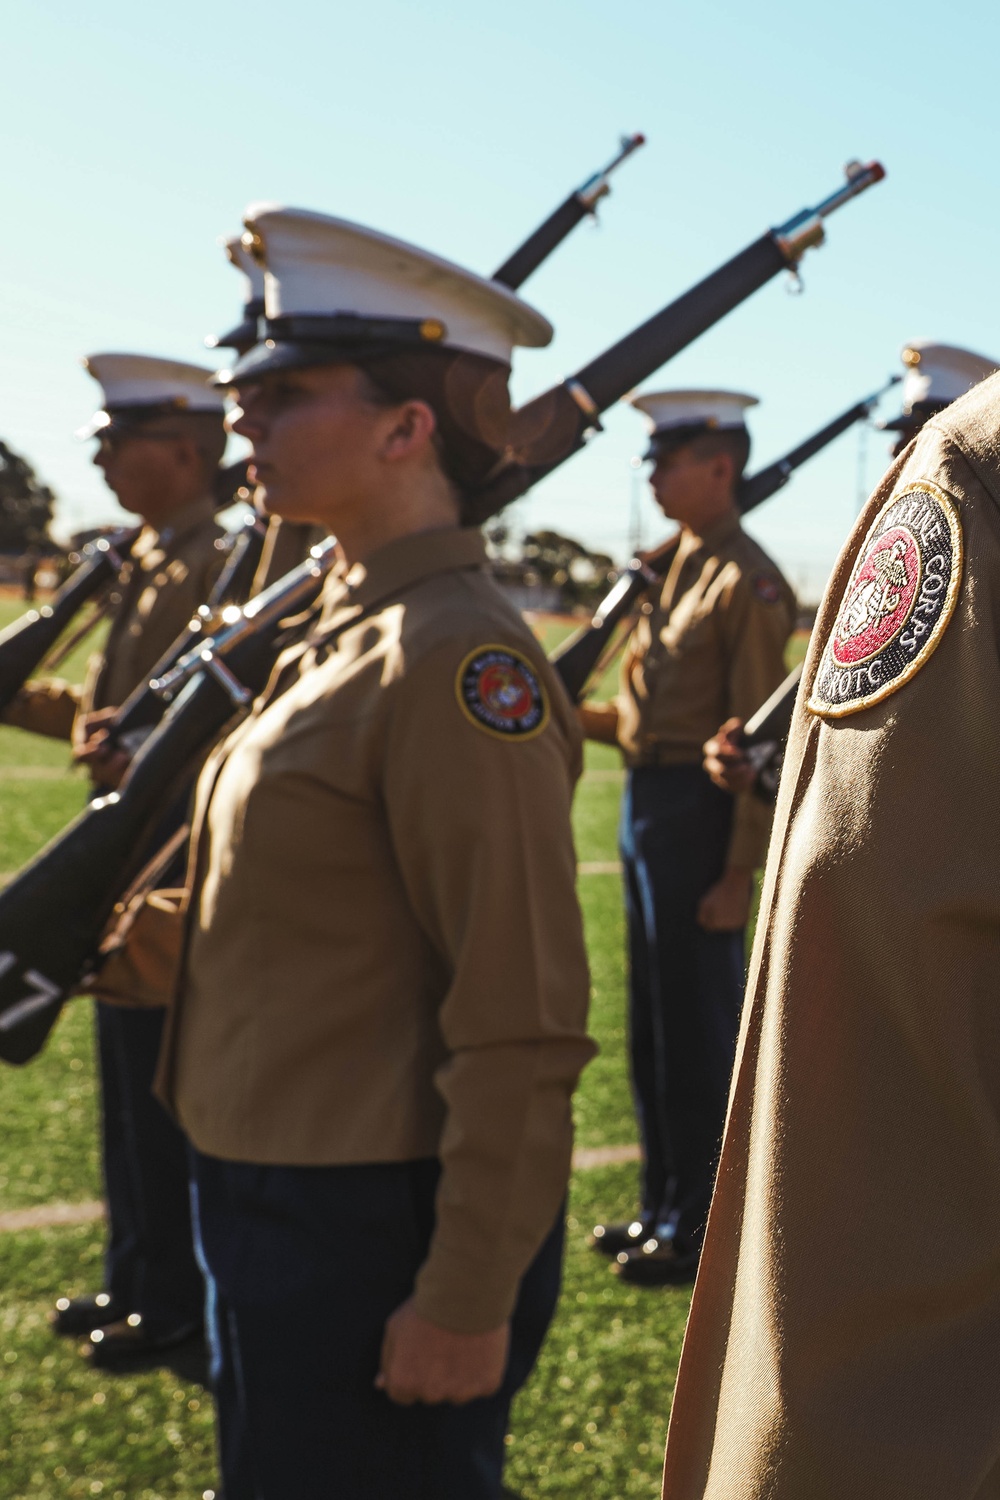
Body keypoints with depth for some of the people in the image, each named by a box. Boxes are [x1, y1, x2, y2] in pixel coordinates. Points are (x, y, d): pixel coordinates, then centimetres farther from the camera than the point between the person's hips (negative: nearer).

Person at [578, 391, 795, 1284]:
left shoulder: (747, 582, -14)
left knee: (698, 1028, 0)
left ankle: (700, 1229, 12)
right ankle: (664, 1206, 28)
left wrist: (740, 875, -19)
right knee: (653, 1020, 16)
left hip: (694, 813, -9)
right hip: (648, 804, 9)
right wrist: (572, 714, 2)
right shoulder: (673, 571, 14)